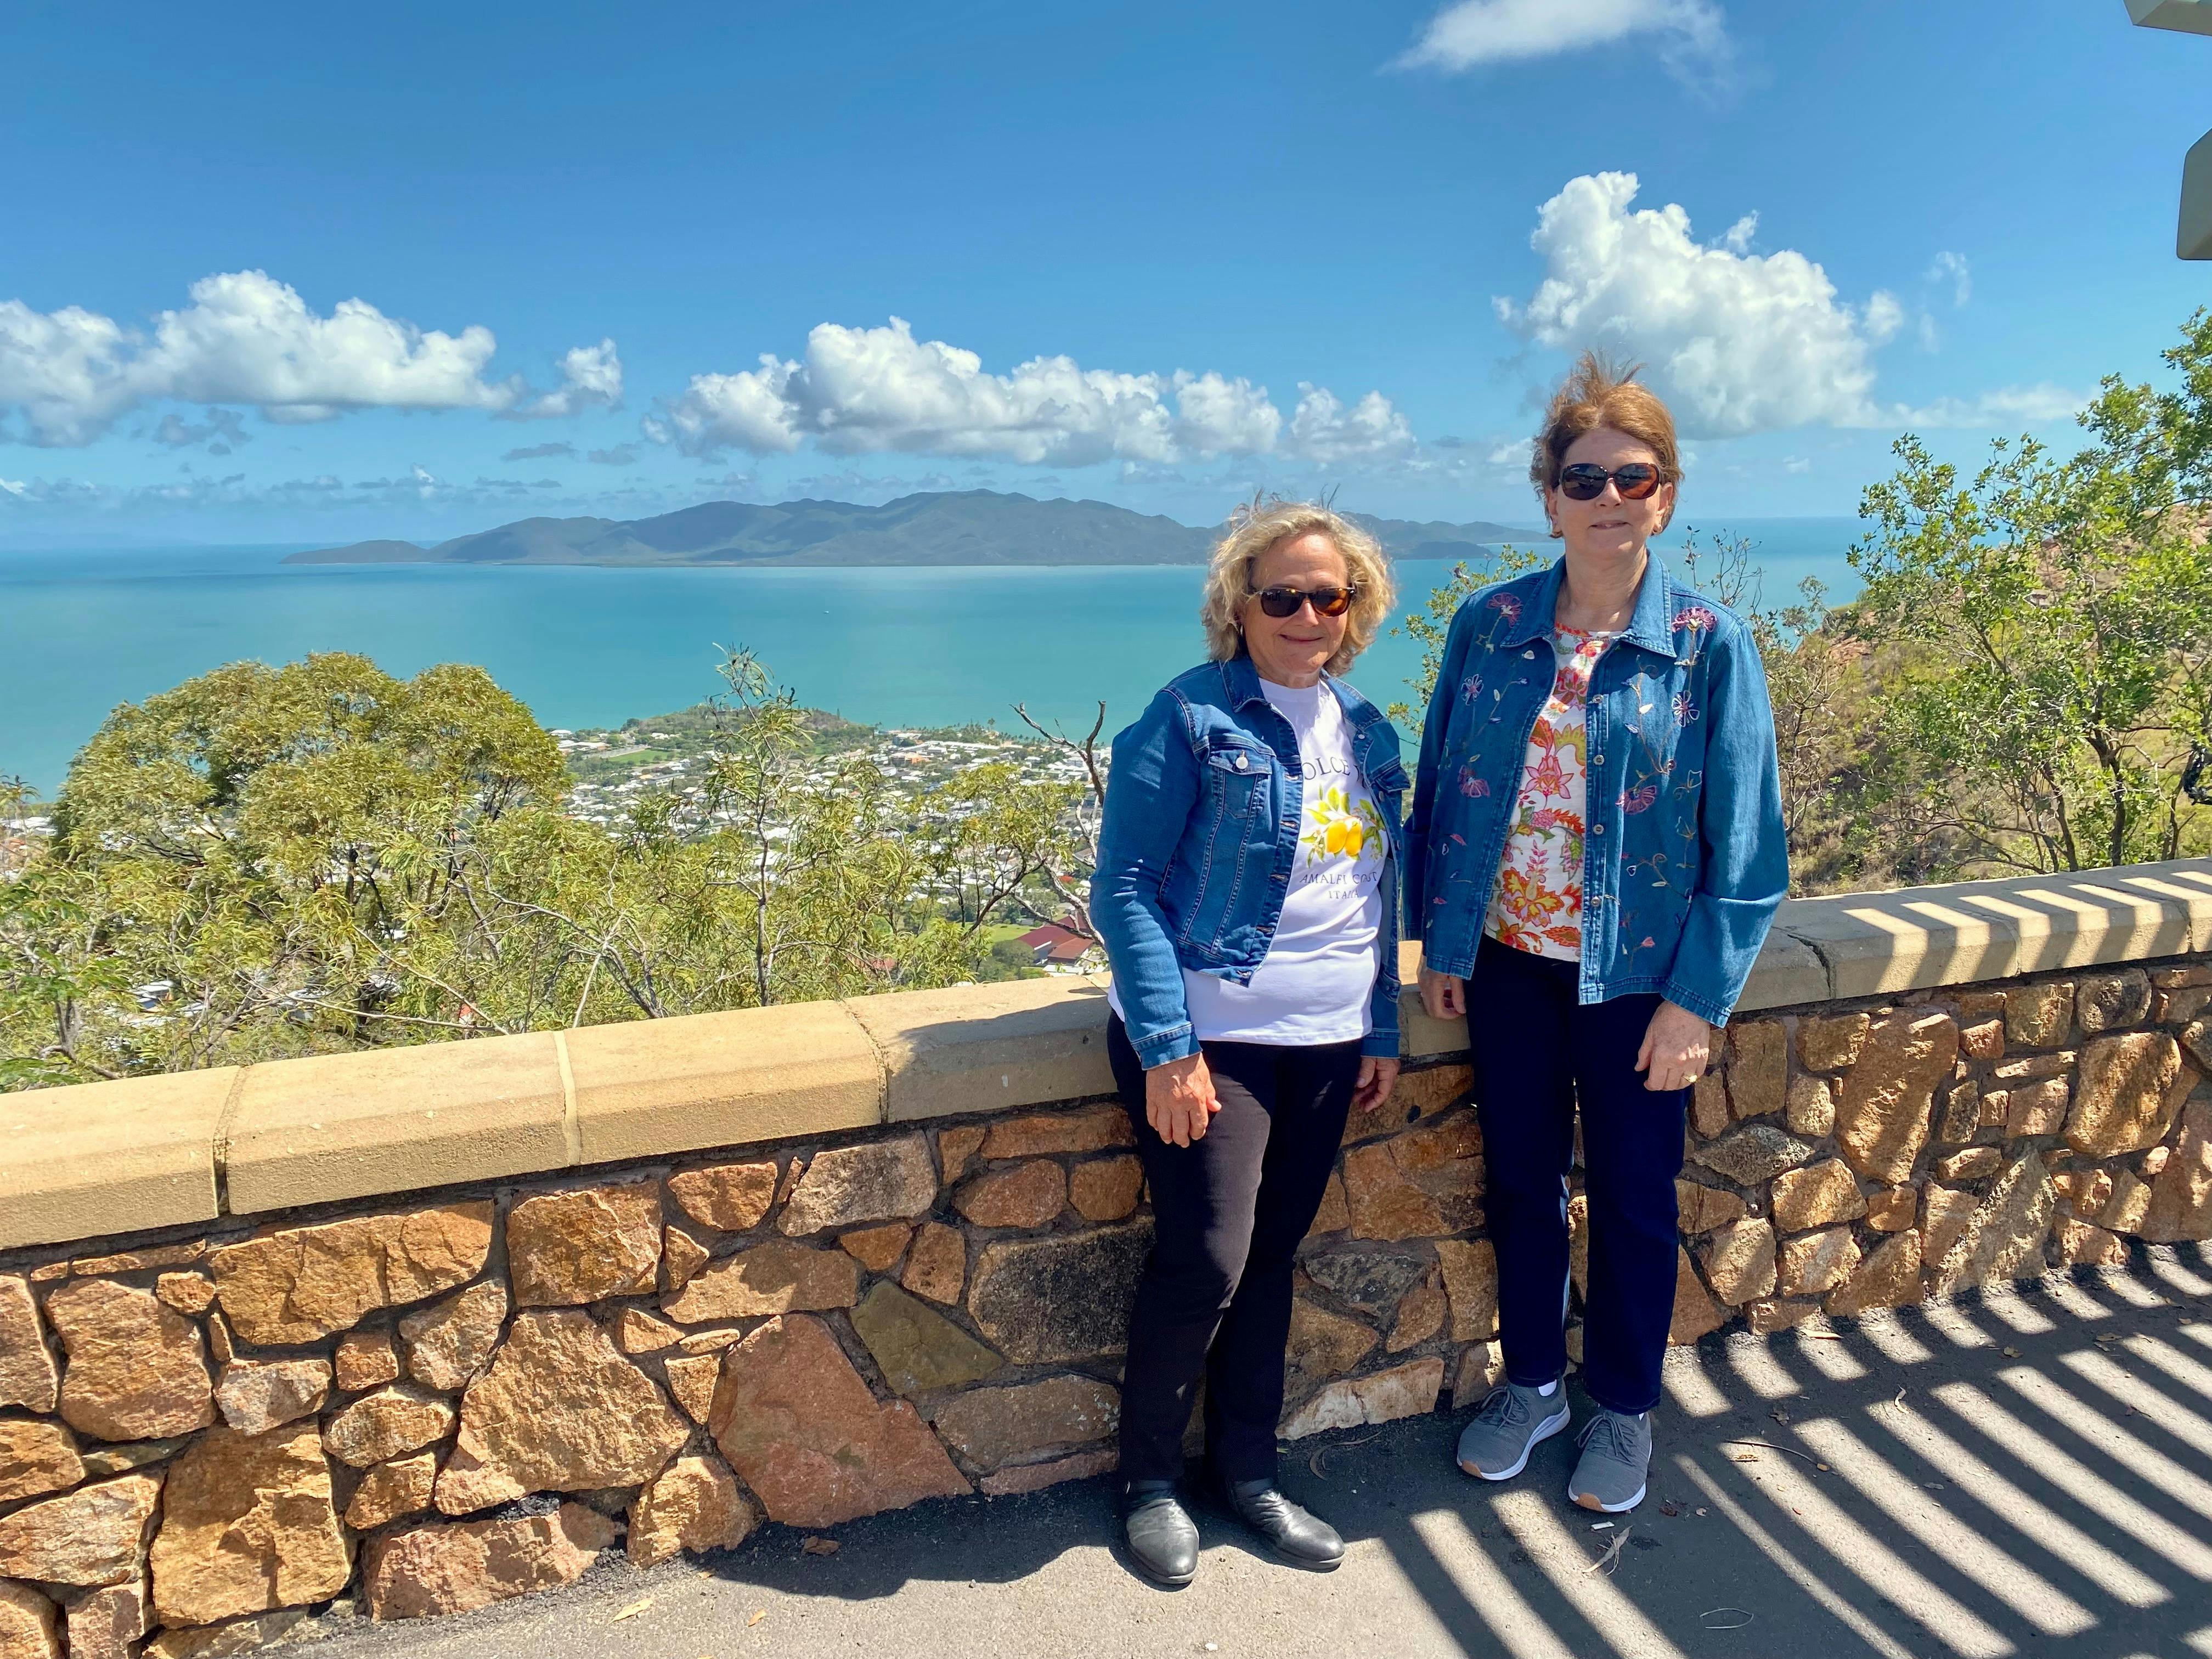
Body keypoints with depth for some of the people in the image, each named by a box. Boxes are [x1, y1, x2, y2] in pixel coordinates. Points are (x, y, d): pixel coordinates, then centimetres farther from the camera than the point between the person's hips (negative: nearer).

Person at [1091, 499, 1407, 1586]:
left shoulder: (1367, 733, 11)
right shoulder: (1192, 717, -9)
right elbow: (1123, 886, -12)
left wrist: (1382, 1031, 13)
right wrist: (1166, 1047, -18)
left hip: (1326, 1045, 6)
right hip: (1209, 1039, -5)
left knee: (1272, 1257, 13)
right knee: (1206, 1262, -3)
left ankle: (1247, 1467, 31)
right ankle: (1148, 1478, 20)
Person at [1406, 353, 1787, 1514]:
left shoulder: (1710, 646, -10)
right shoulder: (1487, 627, -3)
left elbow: (1744, 843, -8)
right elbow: (1440, 792, 4)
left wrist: (1697, 999, -10)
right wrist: (1437, 942, 3)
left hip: (1637, 978, -2)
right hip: (1506, 962, 2)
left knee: (1632, 1200, 14)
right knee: (1521, 1181, 17)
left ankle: (1624, 1407, 38)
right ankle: (1531, 1382, 40)